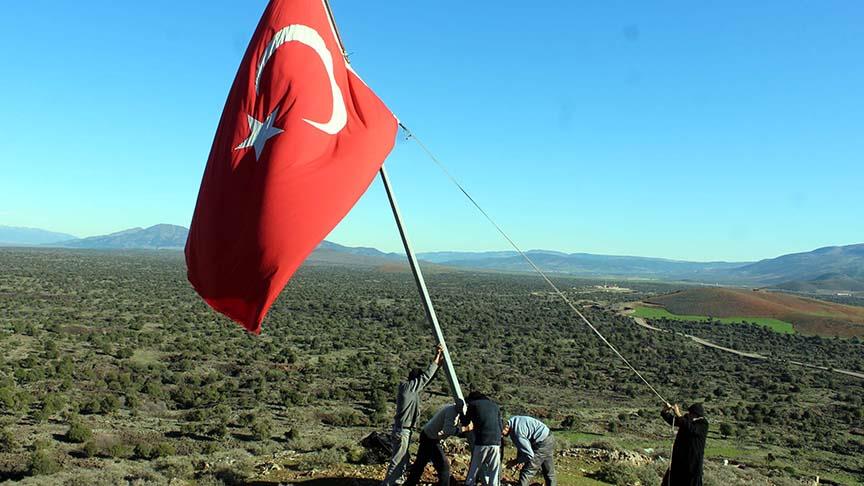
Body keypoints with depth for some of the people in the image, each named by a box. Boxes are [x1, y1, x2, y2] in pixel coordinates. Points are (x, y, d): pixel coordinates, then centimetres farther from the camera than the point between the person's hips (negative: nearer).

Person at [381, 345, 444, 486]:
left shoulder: (412, 388, 9)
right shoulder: (407, 386, -17)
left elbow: (427, 377, 12)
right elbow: (426, 377, -17)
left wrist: (438, 362, 7)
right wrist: (436, 358, -11)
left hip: (406, 430, 10)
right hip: (402, 430, -10)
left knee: (404, 459, 19)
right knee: (397, 460, -3)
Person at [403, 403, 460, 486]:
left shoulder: (452, 408, 4)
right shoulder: (452, 411, -24)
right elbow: (447, 430, -33)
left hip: (426, 434, 10)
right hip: (431, 439, -10)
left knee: (420, 462, 22)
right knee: (443, 465, -2)